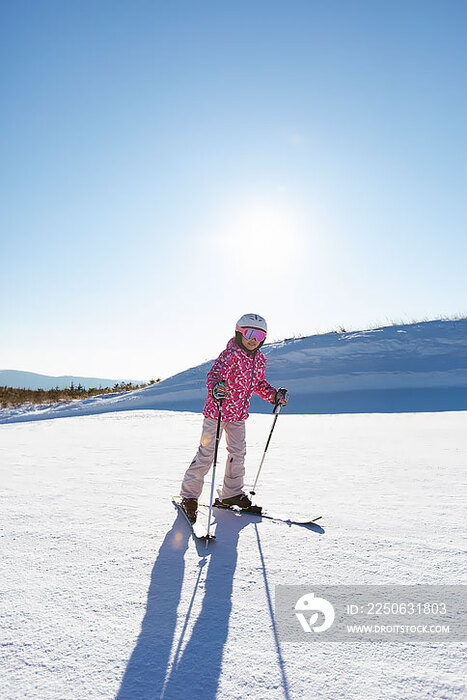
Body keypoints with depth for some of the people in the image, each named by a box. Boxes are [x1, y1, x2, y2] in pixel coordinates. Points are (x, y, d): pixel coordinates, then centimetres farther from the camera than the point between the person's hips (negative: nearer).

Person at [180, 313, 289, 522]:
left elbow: (259, 384, 19)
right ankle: (189, 495, 14)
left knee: (238, 452, 12)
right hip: (217, 411, -7)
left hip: (239, 415, 7)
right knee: (207, 453, -2)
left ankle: (232, 493, 30)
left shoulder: (260, 359, 5)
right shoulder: (230, 354, -19)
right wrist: (215, 389, -52)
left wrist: (275, 395, 7)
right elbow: (214, 374, -31)